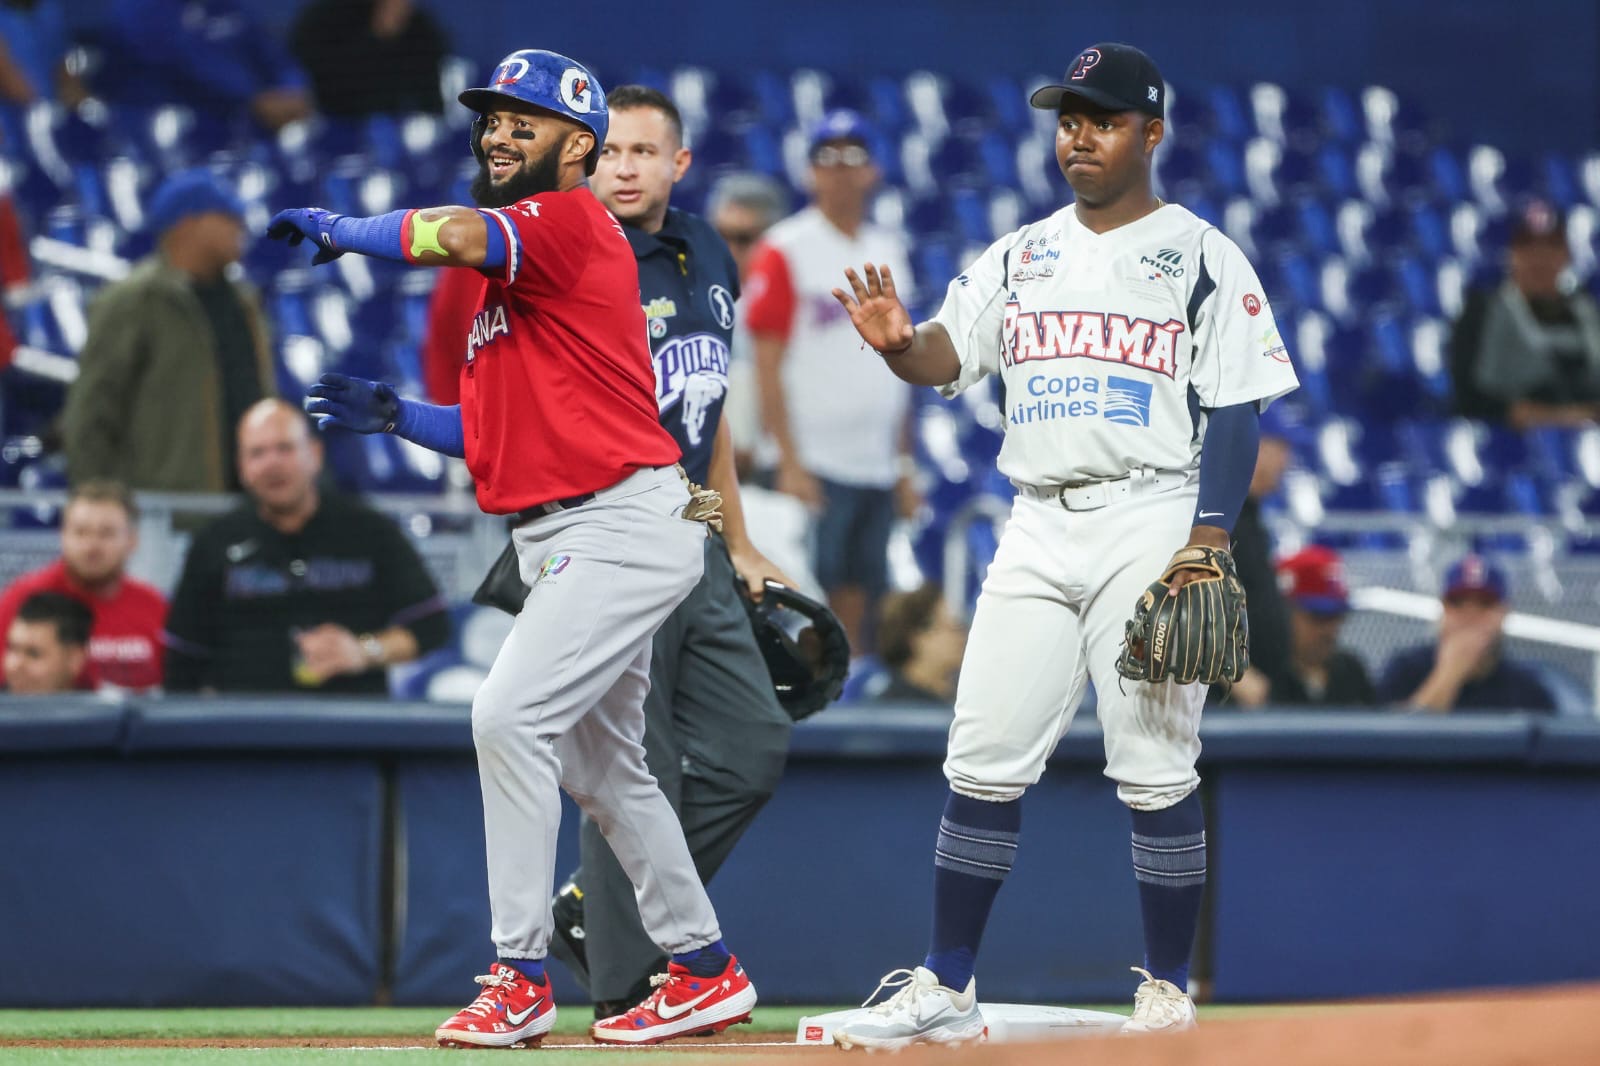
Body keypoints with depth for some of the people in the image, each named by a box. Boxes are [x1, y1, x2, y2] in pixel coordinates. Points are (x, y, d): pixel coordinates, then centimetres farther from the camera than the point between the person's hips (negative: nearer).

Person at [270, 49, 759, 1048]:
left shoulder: (575, 222, -10)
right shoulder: (509, 264, 19)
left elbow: (455, 233, -30)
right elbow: (499, 431, 22)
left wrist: (337, 228, -14)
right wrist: (394, 415, 8)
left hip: (622, 525, -11)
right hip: (559, 542, 11)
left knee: (511, 716, -18)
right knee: (600, 766, 16)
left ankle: (521, 977, -15)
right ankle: (706, 971, 27)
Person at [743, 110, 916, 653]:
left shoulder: (888, 250, 15)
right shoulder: (785, 250, -4)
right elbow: (768, 364, -8)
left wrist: (905, 459, 15)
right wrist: (790, 462, -15)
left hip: (877, 465, 6)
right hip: (815, 462, -6)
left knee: (862, 593, 7)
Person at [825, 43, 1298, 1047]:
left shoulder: (1203, 257, 0)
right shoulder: (1022, 256, 15)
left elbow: (1237, 412, -4)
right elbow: (948, 354, 5)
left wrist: (1208, 546, -14)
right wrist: (899, 341, -19)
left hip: (1152, 524, -5)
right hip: (1038, 530, 5)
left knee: (1156, 771, -6)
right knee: (983, 762, 1)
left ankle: (1169, 996, 3)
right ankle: (947, 991, 6)